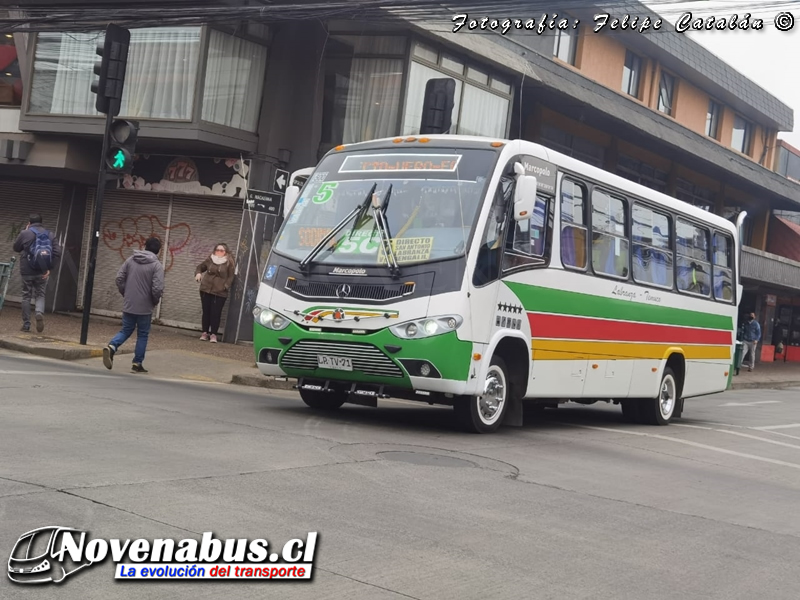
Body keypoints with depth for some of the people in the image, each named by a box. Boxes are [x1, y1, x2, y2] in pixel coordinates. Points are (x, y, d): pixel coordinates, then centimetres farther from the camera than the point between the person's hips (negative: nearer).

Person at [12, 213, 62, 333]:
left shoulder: (24, 233, -5)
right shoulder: (50, 235, 3)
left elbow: (16, 248, 11)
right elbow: (57, 252, -4)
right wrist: (49, 267, -1)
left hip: (27, 271, -2)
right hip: (42, 272, 2)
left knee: (26, 297, 9)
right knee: (40, 295, 12)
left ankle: (26, 324, 9)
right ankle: (39, 313, -18)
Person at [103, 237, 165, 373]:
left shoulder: (131, 260, 4)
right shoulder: (157, 265, -11)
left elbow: (119, 278, 3)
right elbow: (157, 288, -19)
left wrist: (125, 294, 14)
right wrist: (155, 301, 0)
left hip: (128, 304, 4)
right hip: (145, 307, -4)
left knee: (126, 330, 16)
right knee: (142, 335, 10)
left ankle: (111, 347, -10)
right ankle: (137, 363, 13)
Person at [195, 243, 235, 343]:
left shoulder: (229, 263, -2)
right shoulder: (209, 260, 8)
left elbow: (231, 277, -2)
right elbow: (200, 267, 22)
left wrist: (225, 286, -14)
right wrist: (198, 273, 2)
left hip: (220, 293, -3)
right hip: (206, 290, 4)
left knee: (215, 314, -6)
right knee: (206, 312, 8)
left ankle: (213, 334, 2)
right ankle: (205, 332, 17)